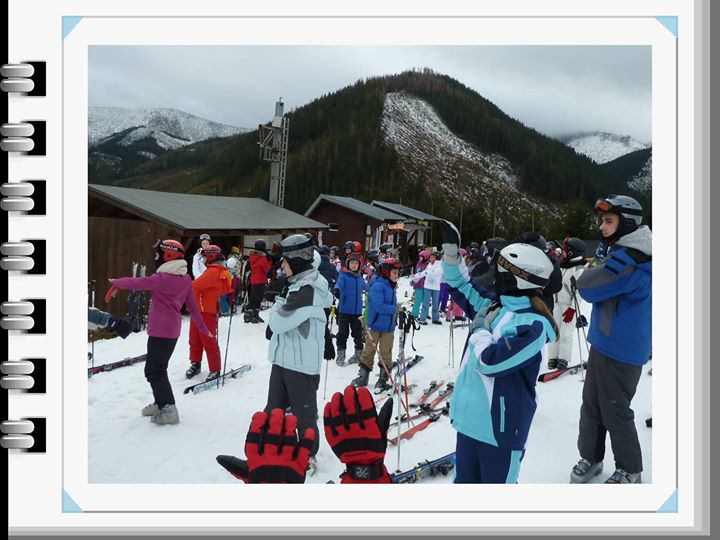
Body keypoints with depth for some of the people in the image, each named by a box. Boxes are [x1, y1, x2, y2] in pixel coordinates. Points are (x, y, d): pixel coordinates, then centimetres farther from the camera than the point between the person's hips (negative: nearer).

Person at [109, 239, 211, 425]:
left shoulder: (162, 278, -17)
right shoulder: (185, 279, 5)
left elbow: (137, 283, -8)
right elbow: (192, 305, 11)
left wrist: (116, 282, 11)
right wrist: (202, 327, 18)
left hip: (160, 331, -8)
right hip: (173, 331, 8)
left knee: (154, 371, -1)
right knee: (158, 368, 21)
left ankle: (168, 409, -3)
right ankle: (161, 402, 32)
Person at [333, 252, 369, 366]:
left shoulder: (360, 278, 11)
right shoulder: (343, 276, -3)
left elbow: (366, 287, 30)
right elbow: (339, 285, -22)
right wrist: (337, 290, -44)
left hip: (357, 311, 4)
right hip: (344, 310, -4)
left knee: (358, 333, 11)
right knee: (343, 333, 0)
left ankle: (358, 354, 23)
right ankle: (340, 355, 9)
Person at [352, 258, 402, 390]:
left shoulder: (391, 287, 11)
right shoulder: (378, 286, -15)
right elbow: (378, 306, -24)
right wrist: (395, 309, -17)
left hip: (389, 327, 7)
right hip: (375, 325, -7)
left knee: (386, 353, 9)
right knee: (369, 351, 5)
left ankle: (383, 379, 18)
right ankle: (363, 376, 18)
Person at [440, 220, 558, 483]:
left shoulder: (534, 324, -20)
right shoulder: (492, 305, 2)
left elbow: (491, 360, -27)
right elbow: (462, 285, 17)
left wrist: (478, 331, -10)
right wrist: (451, 250, 8)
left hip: (499, 425, -7)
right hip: (469, 415, 7)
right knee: (465, 479, 22)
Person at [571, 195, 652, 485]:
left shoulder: (627, 260, -25)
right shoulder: (624, 252, 8)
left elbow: (587, 287, -22)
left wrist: (590, 271, -3)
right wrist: (595, 272, 2)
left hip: (619, 351, -9)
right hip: (604, 344, 9)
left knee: (616, 413, 7)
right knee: (591, 406, 18)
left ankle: (630, 471, 25)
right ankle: (590, 457, 33)